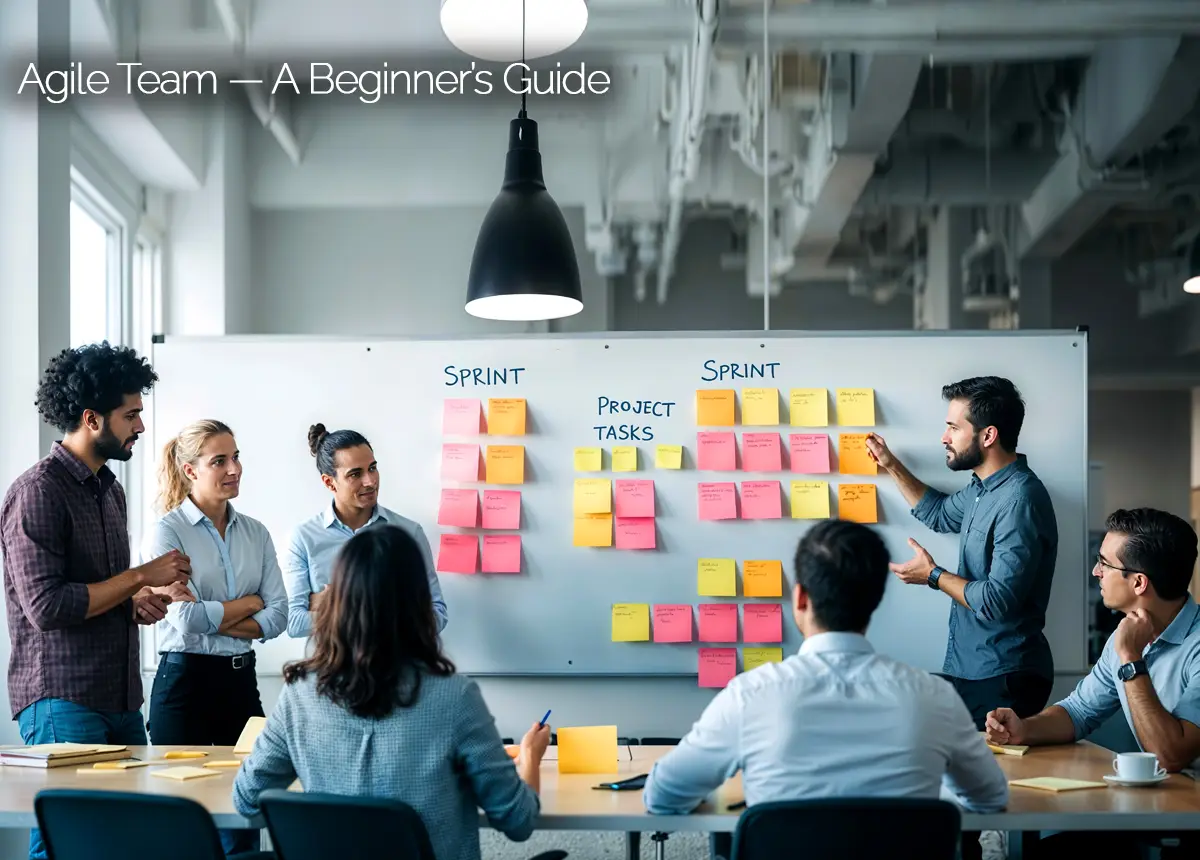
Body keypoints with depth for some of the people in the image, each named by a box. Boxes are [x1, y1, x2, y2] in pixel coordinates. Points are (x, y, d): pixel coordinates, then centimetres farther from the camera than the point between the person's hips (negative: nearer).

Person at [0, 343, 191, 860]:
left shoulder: (110, 489, 15)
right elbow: (46, 605, -20)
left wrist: (139, 602, 4)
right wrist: (141, 576, -14)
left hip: (121, 699, 8)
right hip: (63, 701, -8)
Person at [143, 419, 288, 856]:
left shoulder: (255, 533, 9)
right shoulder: (168, 532, -6)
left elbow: (277, 617, 0)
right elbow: (186, 618, -15)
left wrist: (214, 618, -12)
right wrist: (249, 602, -3)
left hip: (241, 678, 5)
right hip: (185, 678, -5)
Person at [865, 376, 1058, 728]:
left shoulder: (1019, 500, -22)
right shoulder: (983, 487, 10)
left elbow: (998, 601, -26)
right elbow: (940, 514, 32)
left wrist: (933, 575, -12)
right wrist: (892, 466, 23)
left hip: (1002, 681, -9)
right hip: (970, 669, 9)